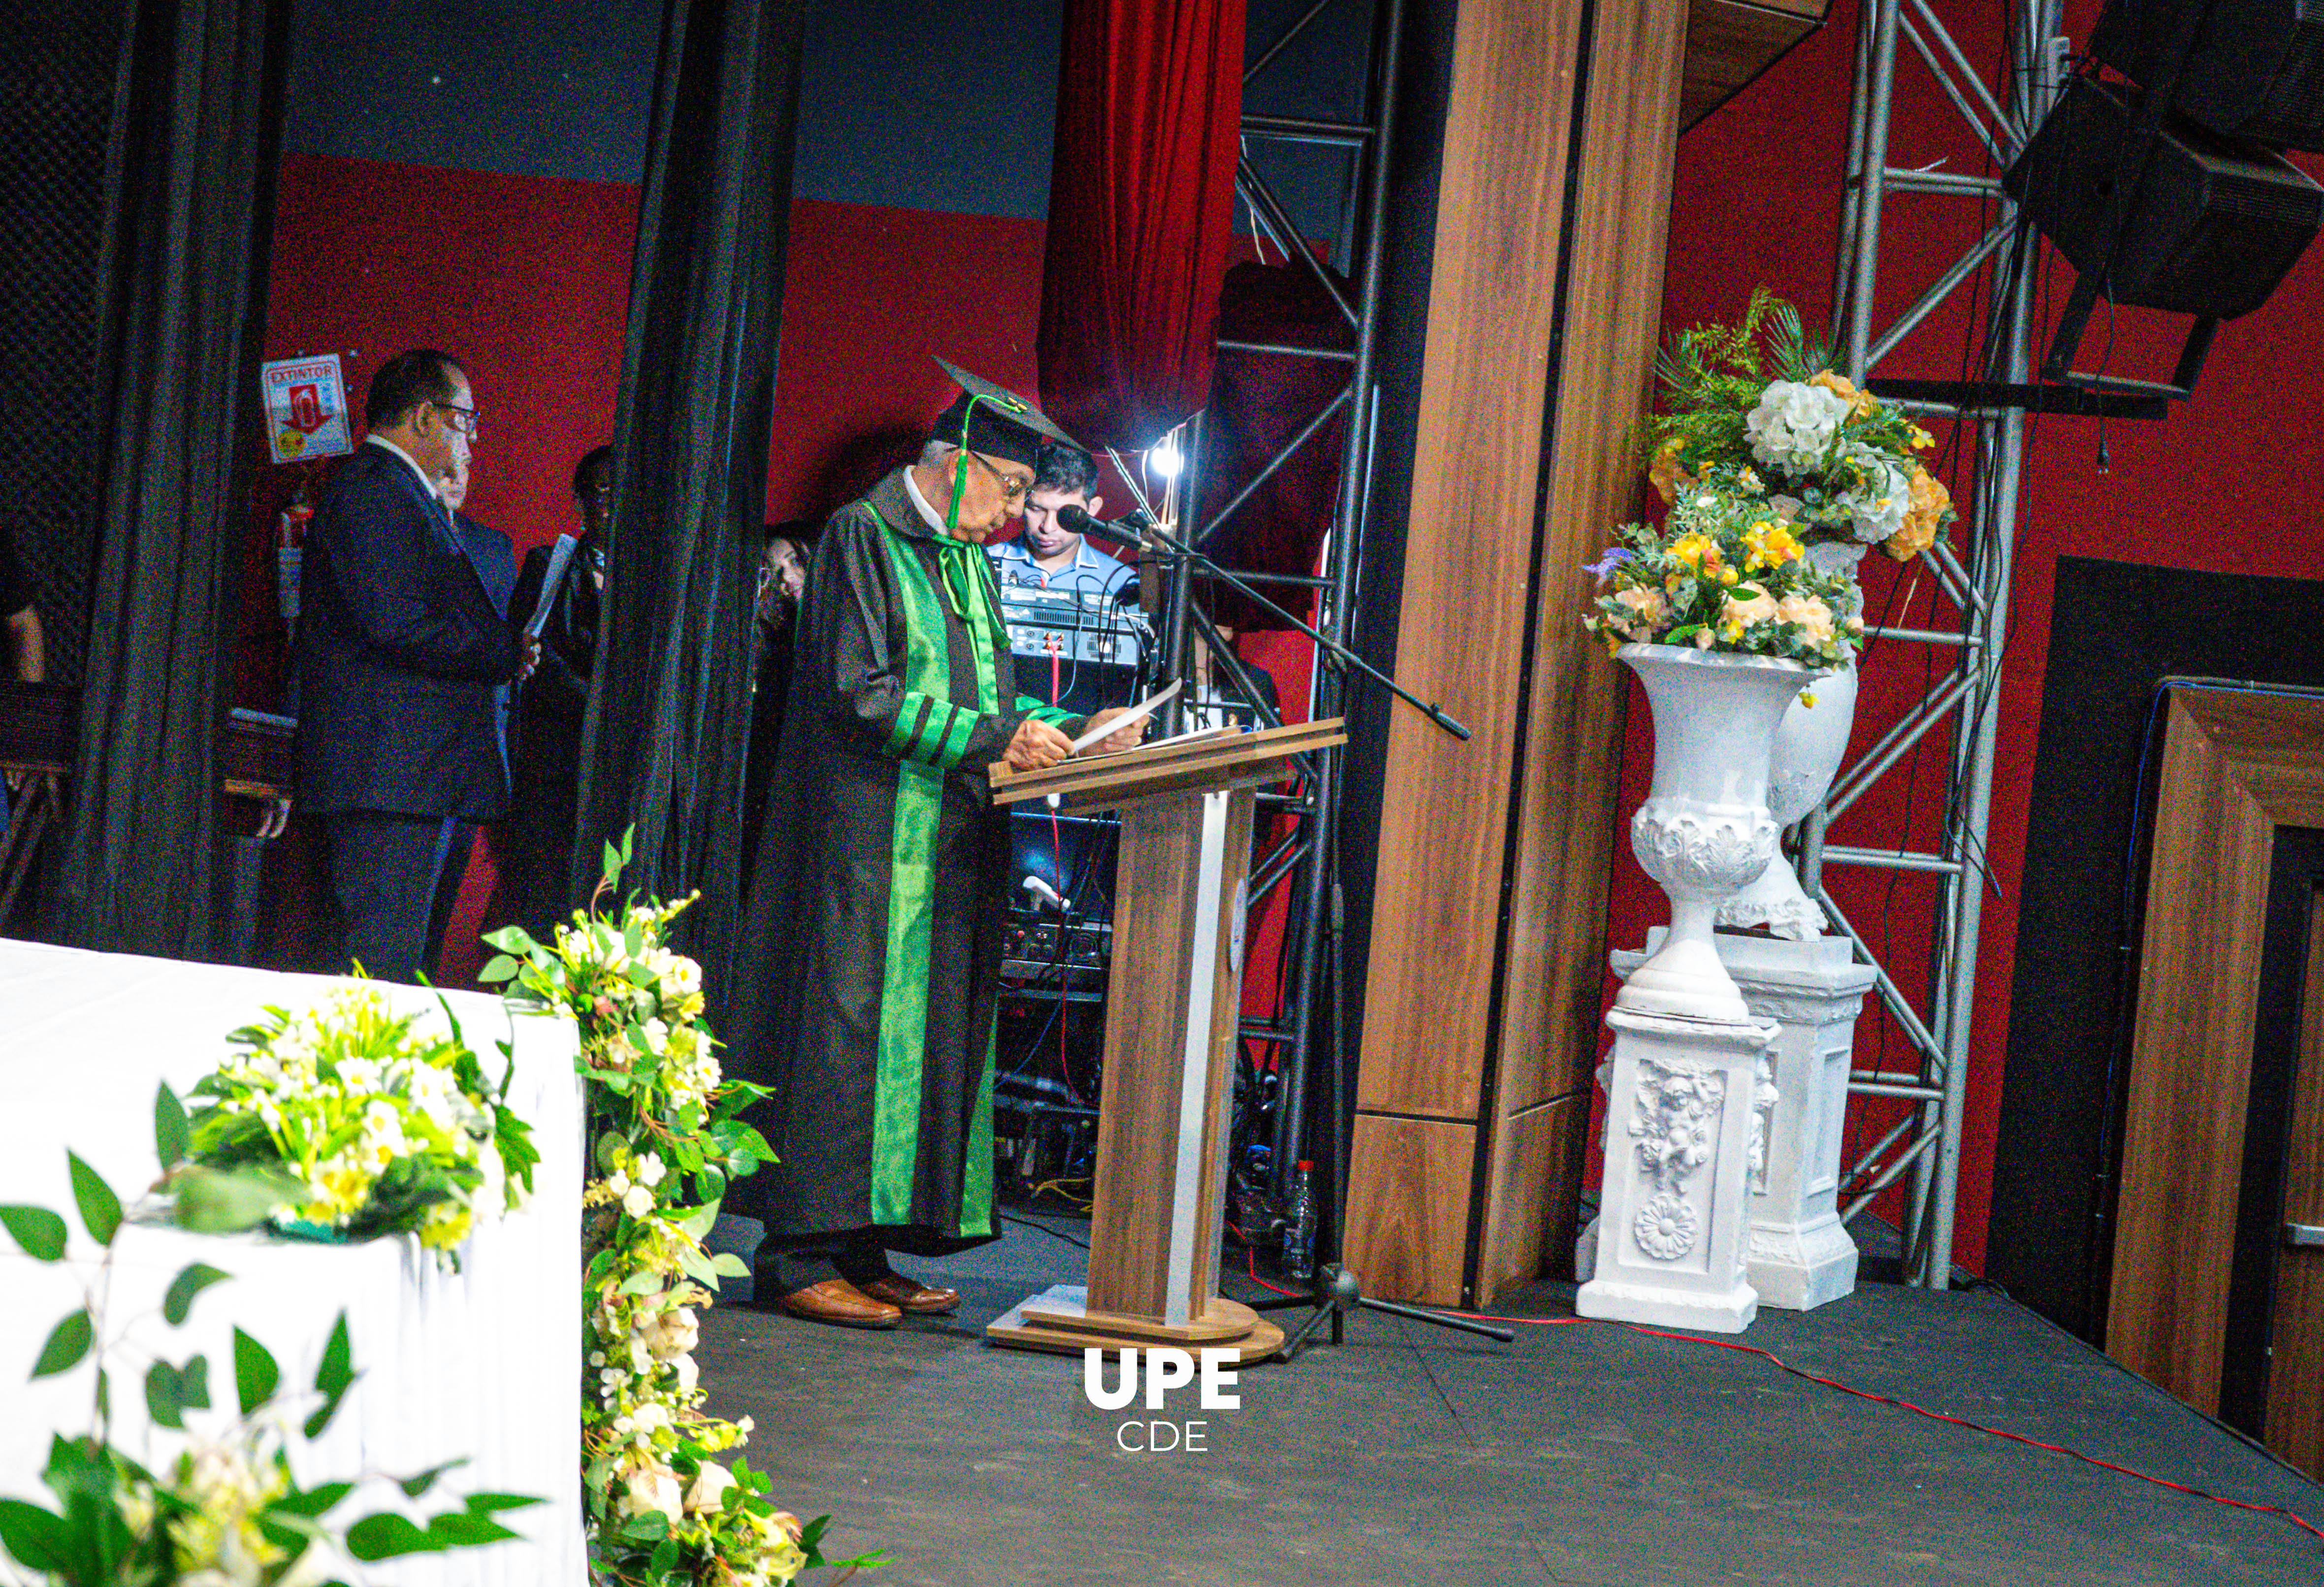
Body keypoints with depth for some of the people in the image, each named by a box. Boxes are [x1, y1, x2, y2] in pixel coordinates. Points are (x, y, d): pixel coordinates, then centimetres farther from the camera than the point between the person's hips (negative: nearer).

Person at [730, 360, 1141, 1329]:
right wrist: (993, 737, -19)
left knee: (931, 1027, 6)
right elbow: (861, 693, -16)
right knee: (849, 1023, -9)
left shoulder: (965, 557, 20)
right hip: (870, 838, -9)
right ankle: (798, 1256, -5)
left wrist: (1067, 728, 5)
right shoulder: (864, 536, -7)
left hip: (948, 847, 9)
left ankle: (860, 1248, 10)